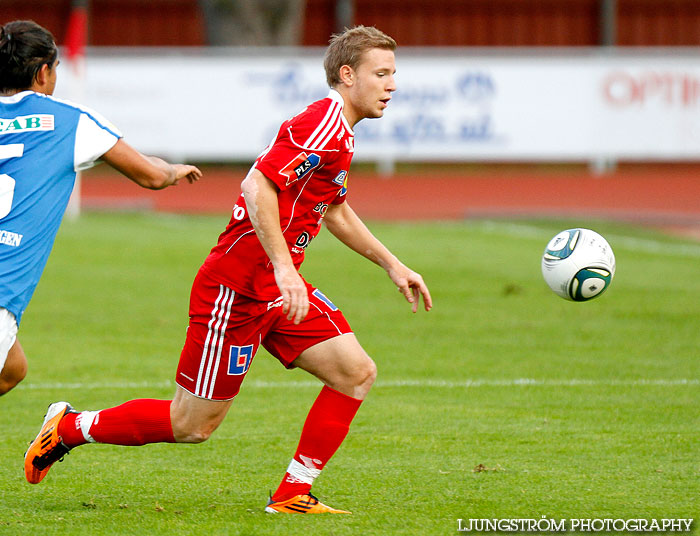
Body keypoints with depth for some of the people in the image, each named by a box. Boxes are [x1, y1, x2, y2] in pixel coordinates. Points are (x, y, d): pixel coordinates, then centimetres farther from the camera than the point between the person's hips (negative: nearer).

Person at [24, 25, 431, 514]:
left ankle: (294, 493, 4)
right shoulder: (321, 125, -18)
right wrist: (284, 268, -34)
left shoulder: (339, 133, 14)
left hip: (279, 287, 10)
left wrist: (391, 263, 31)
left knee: (357, 373, -1)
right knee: (192, 425, -3)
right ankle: (70, 427, 16)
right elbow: (257, 186, -29)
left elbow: (335, 212, 31)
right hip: (237, 287, -10)